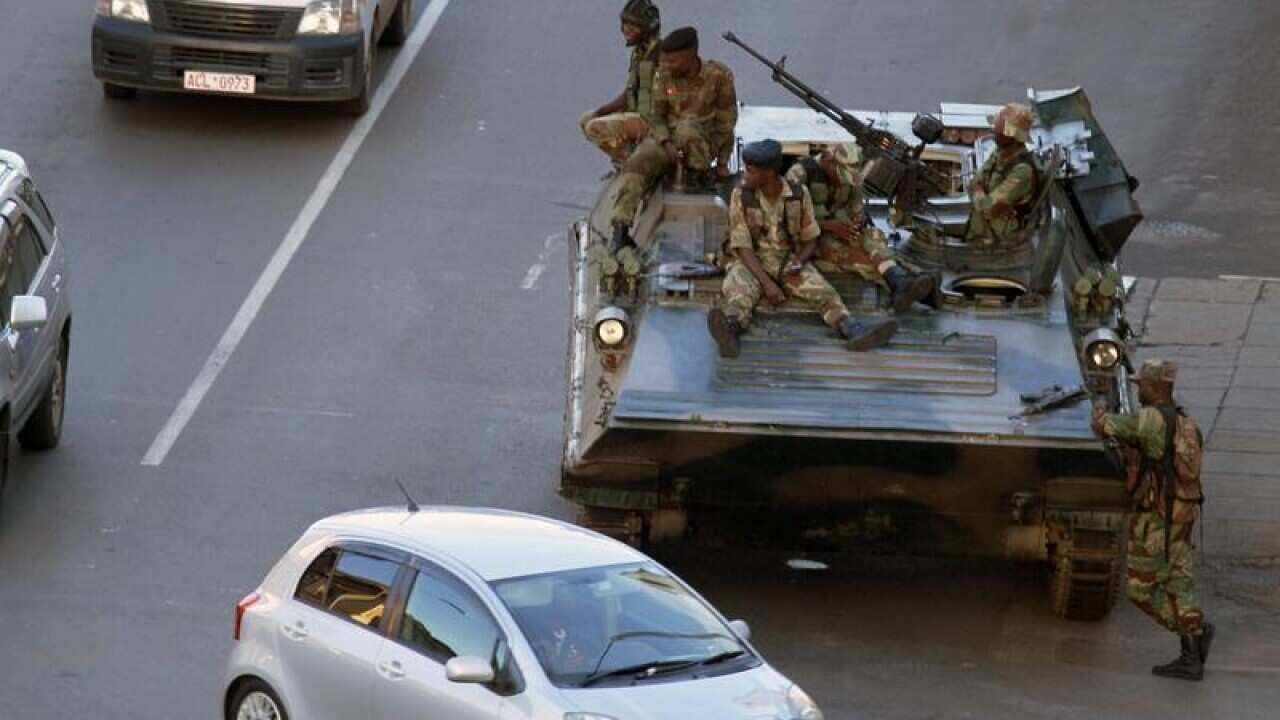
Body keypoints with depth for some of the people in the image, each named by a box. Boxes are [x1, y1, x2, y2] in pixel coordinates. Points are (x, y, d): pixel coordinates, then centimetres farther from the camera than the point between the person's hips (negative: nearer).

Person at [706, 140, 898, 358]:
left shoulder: (799, 195, -4)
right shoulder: (741, 196, -8)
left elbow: (811, 240, 6)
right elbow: (743, 246, -11)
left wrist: (797, 264, -16)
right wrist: (766, 283, -25)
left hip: (790, 260, 2)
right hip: (753, 262, -2)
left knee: (822, 290, -27)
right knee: (737, 288, -36)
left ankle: (852, 329, -53)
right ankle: (730, 328, -69)